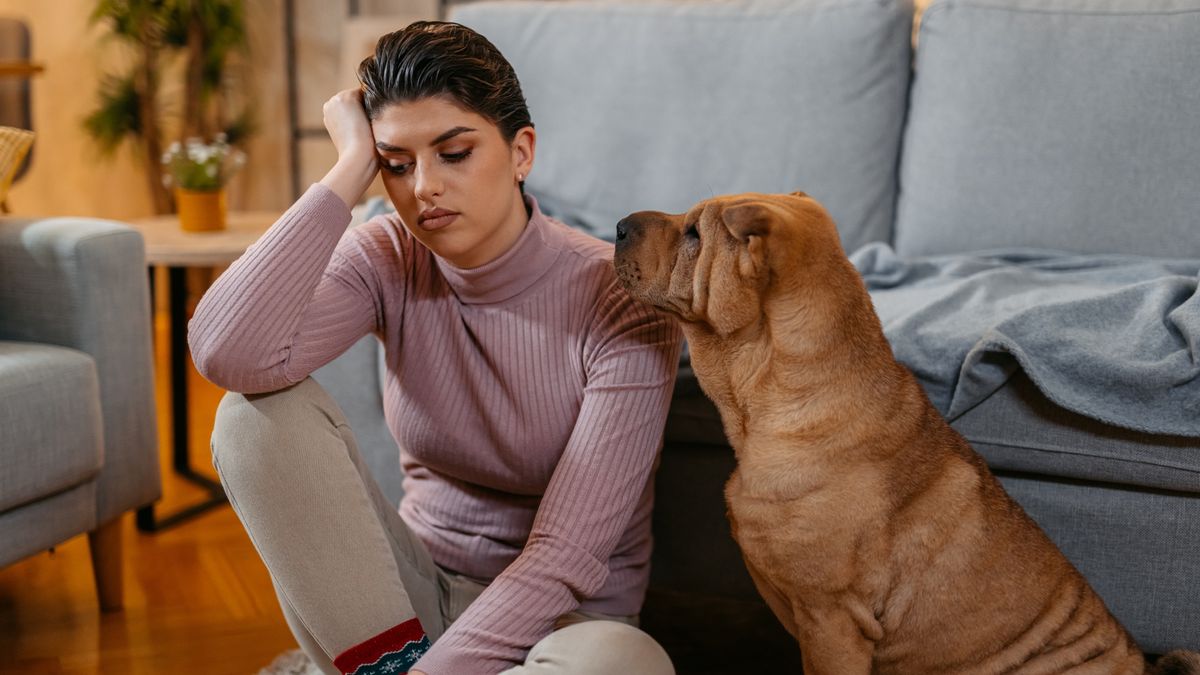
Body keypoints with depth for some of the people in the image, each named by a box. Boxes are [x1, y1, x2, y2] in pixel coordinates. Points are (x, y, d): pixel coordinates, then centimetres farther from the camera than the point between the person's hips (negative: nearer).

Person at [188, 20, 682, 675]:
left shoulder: (620, 302, -17)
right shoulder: (386, 260, -7)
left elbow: (568, 551, -21)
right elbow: (229, 353, -28)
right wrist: (350, 169, -22)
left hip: (550, 616, -2)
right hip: (413, 594, 3)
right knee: (257, 411, -19)